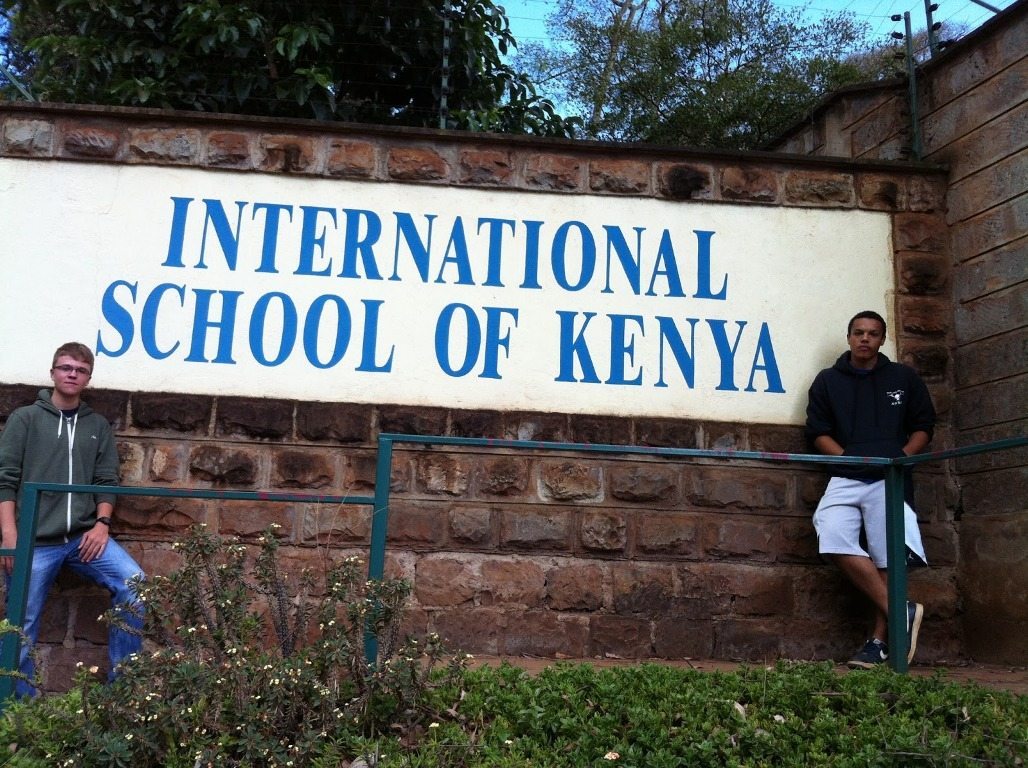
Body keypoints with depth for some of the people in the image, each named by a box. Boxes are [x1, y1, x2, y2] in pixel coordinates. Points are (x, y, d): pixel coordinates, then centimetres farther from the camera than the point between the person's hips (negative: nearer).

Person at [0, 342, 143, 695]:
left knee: (134, 585, -17)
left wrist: (101, 524, -6)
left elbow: (107, 481, 11)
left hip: (85, 536, 2)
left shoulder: (99, 426, 15)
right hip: (35, 540, -2)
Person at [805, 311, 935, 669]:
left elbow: (923, 427, 15)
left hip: (890, 479, 0)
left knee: (887, 558, -7)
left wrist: (902, 456, -4)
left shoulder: (904, 378, 16)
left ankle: (879, 641, -1)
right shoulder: (827, 380, 16)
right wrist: (848, 458, -6)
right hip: (845, 478, 1)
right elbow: (818, 432, 10)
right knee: (833, 540, -22)